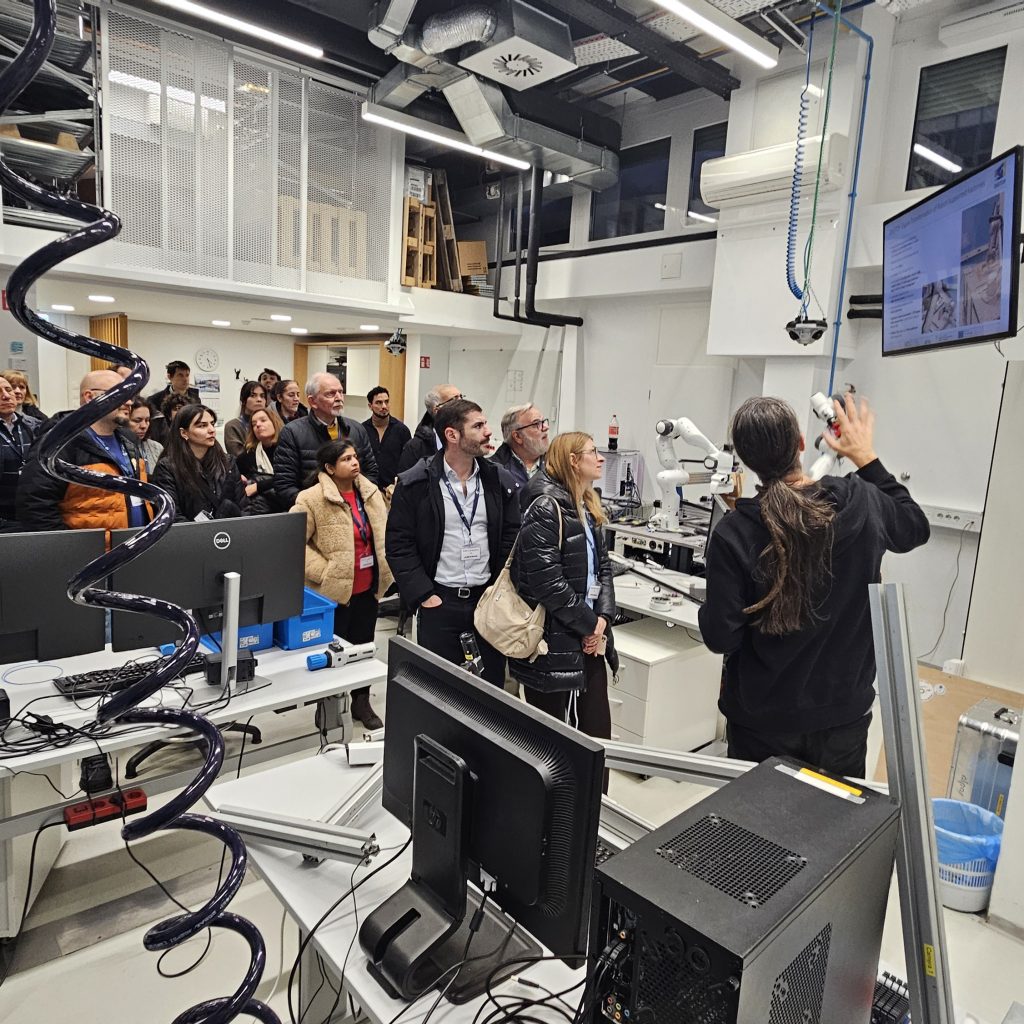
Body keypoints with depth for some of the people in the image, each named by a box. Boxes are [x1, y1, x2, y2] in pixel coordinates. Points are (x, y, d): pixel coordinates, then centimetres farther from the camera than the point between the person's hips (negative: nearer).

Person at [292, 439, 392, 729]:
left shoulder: (370, 491, 3)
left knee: (363, 646, 19)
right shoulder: (312, 499, -16)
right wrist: (322, 571, -18)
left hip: (367, 588, 6)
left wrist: (384, 568, 6)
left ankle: (361, 702, 36)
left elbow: (384, 531, 14)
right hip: (333, 590, -5)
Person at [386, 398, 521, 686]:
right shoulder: (415, 483, -7)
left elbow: (512, 540, 5)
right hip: (439, 601, -2)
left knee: (493, 684, 12)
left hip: (489, 598, 3)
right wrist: (424, 595, -10)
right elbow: (399, 545, -6)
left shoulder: (501, 481, 3)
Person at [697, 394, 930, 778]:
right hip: (844, 711, 3)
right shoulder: (863, 503, -11)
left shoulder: (734, 534, -20)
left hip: (762, 718, -2)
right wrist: (866, 457, 16)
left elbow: (721, 638, -17)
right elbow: (916, 527, 13)